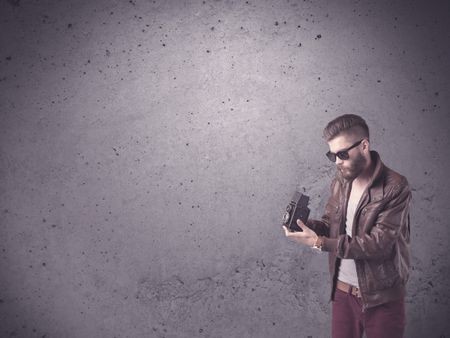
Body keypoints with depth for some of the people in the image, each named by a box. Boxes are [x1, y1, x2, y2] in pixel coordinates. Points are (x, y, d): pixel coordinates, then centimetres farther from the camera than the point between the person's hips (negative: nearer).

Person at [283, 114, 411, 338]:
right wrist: (305, 226, -14)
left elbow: (379, 244, -25)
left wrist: (320, 242, -28)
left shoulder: (395, 188, -19)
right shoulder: (341, 180, 2)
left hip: (381, 298, -5)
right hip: (342, 290, 5)